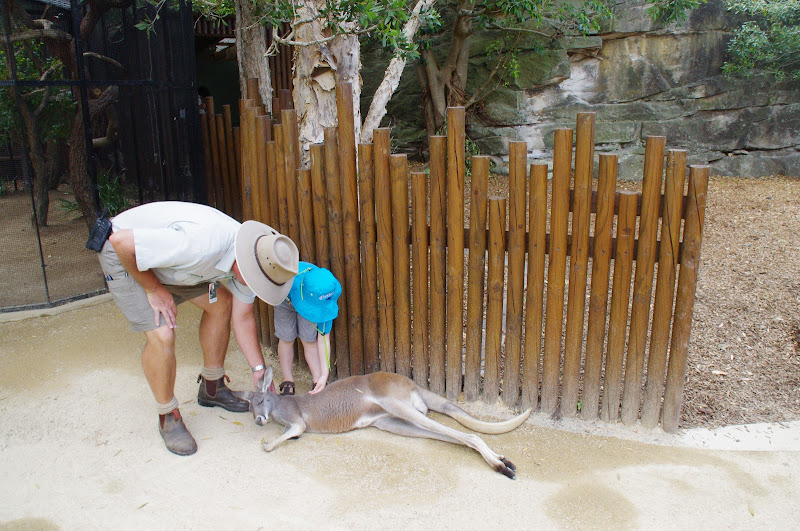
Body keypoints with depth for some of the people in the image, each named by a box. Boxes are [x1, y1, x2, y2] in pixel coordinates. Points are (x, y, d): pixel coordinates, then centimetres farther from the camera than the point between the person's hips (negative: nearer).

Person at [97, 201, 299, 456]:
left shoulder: (248, 260, -14)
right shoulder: (200, 244, -41)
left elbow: (242, 317, -3)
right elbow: (121, 241, -32)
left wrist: (259, 368, -6)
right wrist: (153, 289, -20)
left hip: (167, 254, 8)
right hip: (123, 253, -7)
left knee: (221, 302, 5)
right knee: (162, 335, -19)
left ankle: (211, 388, 25)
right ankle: (168, 417, 5)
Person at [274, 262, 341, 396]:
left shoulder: (333, 291, -39)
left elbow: (324, 337, -32)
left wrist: (324, 375, -34)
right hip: (285, 298, 0)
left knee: (309, 340, -7)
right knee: (286, 338, -1)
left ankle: (318, 383, 4)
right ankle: (288, 383, 14)